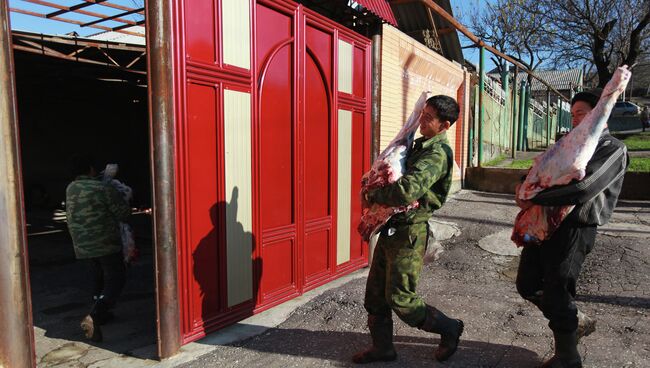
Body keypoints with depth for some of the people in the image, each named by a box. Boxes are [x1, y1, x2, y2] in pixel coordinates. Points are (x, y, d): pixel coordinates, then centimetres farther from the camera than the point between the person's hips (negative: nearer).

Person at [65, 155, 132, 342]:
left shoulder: (70, 189, 3)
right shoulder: (102, 188, -17)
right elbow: (124, 212, -15)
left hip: (82, 244, 7)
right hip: (106, 243, -7)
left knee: (98, 278, 24)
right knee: (114, 281, 0)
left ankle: (100, 314, 33)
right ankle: (93, 317, -17)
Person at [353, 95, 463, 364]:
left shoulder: (438, 153, -18)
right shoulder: (420, 145, 12)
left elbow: (407, 191, -32)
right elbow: (396, 173, 26)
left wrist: (373, 195, -17)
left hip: (408, 233, -9)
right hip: (390, 228, 9)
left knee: (400, 299, 1)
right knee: (375, 294, 13)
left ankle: (449, 329, 24)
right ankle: (382, 348, 29)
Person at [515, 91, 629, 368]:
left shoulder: (612, 149, -5)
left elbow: (583, 188, -20)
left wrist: (534, 198, -17)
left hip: (574, 228, -8)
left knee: (555, 295, -2)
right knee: (528, 285, 13)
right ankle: (578, 323, 36)